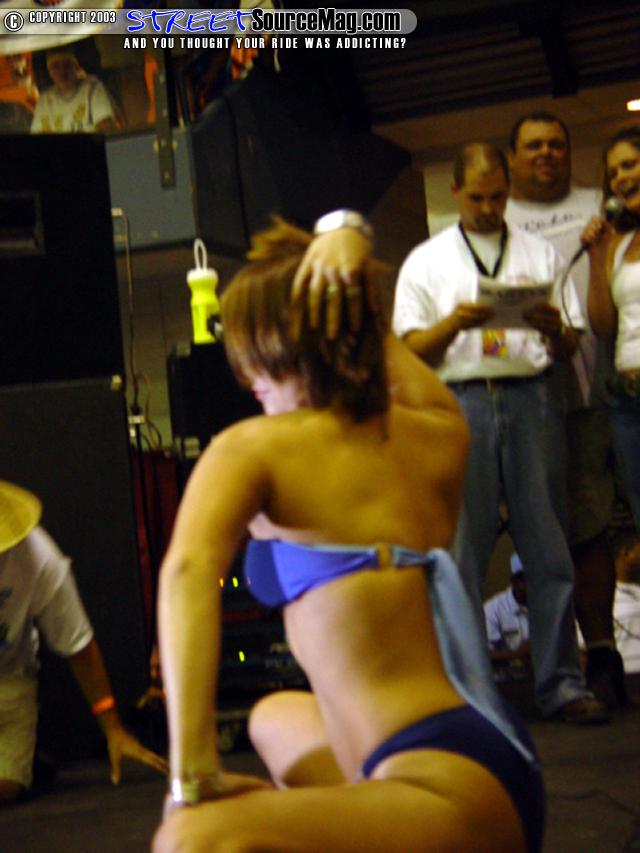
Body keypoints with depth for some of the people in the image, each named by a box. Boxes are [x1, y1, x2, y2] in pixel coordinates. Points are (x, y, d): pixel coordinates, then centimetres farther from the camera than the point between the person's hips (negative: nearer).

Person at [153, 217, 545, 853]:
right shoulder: (441, 434, 12)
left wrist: (192, 776, -27)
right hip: (489, 760, 9)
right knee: (276, 718, 34)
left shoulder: (253, 447, -6)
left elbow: (188, 567, -25)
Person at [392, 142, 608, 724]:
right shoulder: (426, 262, 14)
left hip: (532, 400, 1)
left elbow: (569, 348, 13)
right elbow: (412, 350, 5)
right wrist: (454, 322, -13)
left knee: (549, 548, -1)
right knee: (462, 550, -2)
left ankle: (561, 683, 4)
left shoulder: (541, 255, 18)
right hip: (460, 405, -1)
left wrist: (553, 329, -10)